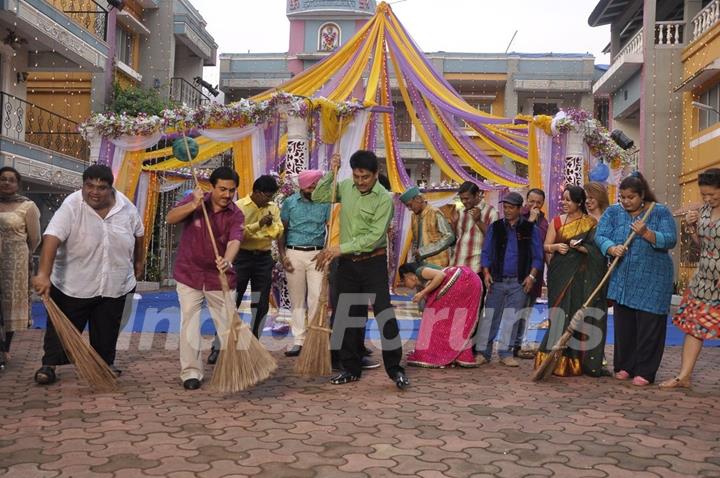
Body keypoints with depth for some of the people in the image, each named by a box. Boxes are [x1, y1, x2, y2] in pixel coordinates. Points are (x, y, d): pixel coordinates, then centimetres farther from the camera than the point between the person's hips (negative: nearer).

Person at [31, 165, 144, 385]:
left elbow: (138, 234, 11)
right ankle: (49, 364, 21)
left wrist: (139, 262, 20)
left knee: (106, 331, 14)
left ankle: (105, 363, 31)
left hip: (114, 285, 3)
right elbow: (52, 238, -31)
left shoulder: (126, 207, -7)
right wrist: (44, 274, -43)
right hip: (73, 285, -3)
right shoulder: (71, 206, -20)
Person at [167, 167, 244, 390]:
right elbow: (170, 218, -14)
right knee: (189, 324, 0)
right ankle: (191, 372, 9)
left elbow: (234, 241, -25)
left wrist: (227, 260, -46)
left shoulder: (236, 215, -8)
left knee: (227, 325, 6)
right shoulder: (195, 200, -3)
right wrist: (193, 205, -29)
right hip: (189, 274, 0)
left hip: (219, 278, 0)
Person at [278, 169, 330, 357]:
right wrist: (282, 255, -2)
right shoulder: (290, 202, 4)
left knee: (316, 297, -7)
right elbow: (282, 230, 6)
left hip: (317, 254, -1)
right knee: (297, 299, 6)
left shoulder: (324, 203, 2)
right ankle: (299, 340, 12)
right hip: (294, 253, 1)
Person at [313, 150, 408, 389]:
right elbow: (318, 197, 11)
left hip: (373, 263, -5)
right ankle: (351, 368, 22)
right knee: (349, 317, 11)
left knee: (384, 315, -6)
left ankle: (395, 369, 5)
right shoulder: (346, 187, 4)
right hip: (348, 263, 5)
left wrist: (341, 248, -19)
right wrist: (331, 173, -2)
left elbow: (374, 237, -18)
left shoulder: (384, 199, -12)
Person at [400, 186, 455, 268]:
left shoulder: (435, 213, -10)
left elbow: (449, 237, -15)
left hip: (436, 263, -6)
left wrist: (423, 251, -17)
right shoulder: (414, 216, 11)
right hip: (420, 263, 6)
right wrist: (414, 259, 6)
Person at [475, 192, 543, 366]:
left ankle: (505, 353, 11)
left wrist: (532, 276, -6)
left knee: (512, 318, 2)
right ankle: (483, 352, 7)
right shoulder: (495, 227, 7)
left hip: (519, 282, -1)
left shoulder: (530, 229, 3)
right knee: (490, 316, 1)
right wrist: (486, 273, -2)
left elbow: (537, 256, 4)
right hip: (497, 280, 1)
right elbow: (486, 252, 9)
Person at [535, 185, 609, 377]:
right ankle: (558, 360, 4)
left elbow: (597, 249, -4)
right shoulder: (557, 221, 10)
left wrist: (580, 247, -19)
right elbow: (546, 246, 10)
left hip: (582, 277, -2)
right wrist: (556, 247, -10)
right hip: (560, 275, 2)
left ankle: (581, 361, 2)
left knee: (582, 316, -4)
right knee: (560, 315, -1)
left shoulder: (591, 223, 3)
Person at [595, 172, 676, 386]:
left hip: (652, 281, -3)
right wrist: (612, 248, -24)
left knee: (649, 326, -2)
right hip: (623, 278, 3)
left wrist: (646, 233, -24)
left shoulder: (660, 212, -1)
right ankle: (624, 366, 20)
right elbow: (600, 236, -4)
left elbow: (670, 240, -10)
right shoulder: (613, 212, 6)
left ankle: (644, 372, 6)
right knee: (623, 324, 8)